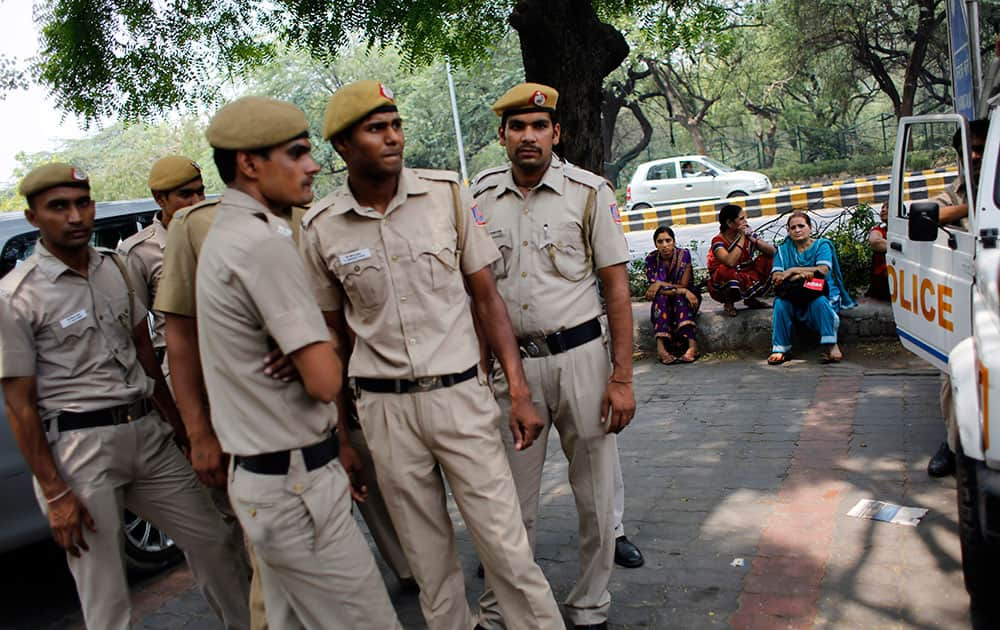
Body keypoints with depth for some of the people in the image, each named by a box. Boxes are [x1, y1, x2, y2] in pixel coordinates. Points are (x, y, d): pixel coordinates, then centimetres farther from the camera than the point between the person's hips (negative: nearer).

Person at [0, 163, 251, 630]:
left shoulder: (114, 268, 8)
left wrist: (175, 420, 17)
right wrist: (54, 494, -12)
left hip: (147, 431, 6)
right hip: (79, 445, -6)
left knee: (211, 538, 13)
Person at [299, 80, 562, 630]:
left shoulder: (447, 194, -3)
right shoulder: (320, 228, -2)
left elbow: (486, 297, 2)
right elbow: (335, 333, 8)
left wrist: (520, 392, -3)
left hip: (460, 393, -1)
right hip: (384, 409, 1)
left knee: (506, 546, 1)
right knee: (429, 558, 14)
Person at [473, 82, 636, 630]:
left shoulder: (588, 193, -2)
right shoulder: (480, 198, 5)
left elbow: (617, 289, -3)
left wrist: (622, 377, -8)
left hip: (579, 358, -1)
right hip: (508, 363, 2)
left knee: (596, 497, 8)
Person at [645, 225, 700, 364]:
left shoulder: (683, 254, -13)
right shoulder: (651, 259, -11)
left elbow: (683, 285, -16)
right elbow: (654, 288, -21)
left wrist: (661, 284, -22)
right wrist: (682, 291, -31)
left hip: (686, 300, -1)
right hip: (661, 304, 1)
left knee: (679, 298, -33)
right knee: (661, 297, -31)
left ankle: (691, 344, -48)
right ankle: (660, 345, -47)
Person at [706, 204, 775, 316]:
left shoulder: (748, 234, -4)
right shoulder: (718, 241, -20)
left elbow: (772, 251, -11)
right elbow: (730, 262, -40)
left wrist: (752, 239, -22)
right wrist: (741, 238, -30)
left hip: (745, 282, 6)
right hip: (721, 287, -6)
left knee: (767, 258, -9)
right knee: (727, 270, -38)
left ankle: (751, 299, 5)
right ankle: (728, 303, -7)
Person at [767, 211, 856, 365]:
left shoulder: (821, 245, 6)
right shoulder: (783, 250, 13)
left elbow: (823, 270, -14)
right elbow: (775, 277, -2)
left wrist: (793, 270, -14)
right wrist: (799, 275, -19)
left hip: (821, 294, -2)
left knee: (819, 302, -36)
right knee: (780, 303, -30)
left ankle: (832, 346, -30)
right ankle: (779, 349, -26)